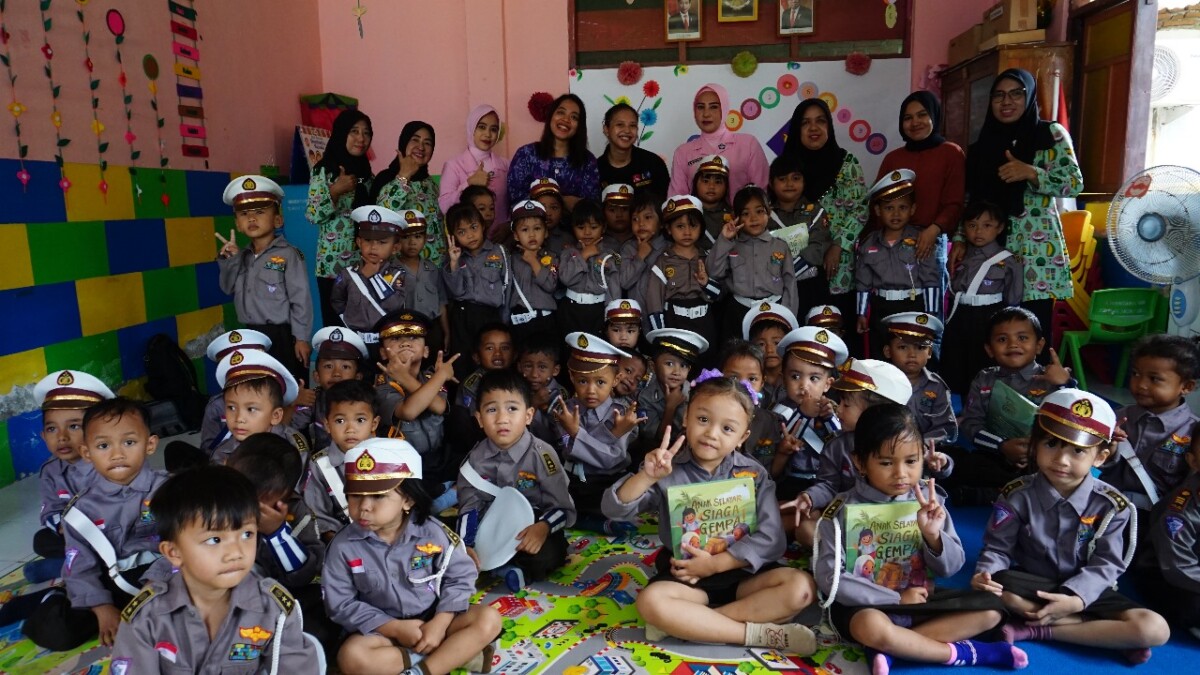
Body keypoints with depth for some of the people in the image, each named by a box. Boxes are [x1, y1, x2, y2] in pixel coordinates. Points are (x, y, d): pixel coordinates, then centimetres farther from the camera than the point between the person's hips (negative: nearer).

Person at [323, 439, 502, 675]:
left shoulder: (432, 532, -12)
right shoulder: (344, 546, -12)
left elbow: (461, 576, -6)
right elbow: (341, 604, -10)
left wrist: (440, 623, -19)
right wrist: (395, 628, -16)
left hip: (434, 620, 1)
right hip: (383, 630, 0)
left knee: (488, 619, -20)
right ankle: (457, 654, -23)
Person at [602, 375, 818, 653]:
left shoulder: (753, 474, -3)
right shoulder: (668, 470, -6)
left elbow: (771, 538, -10)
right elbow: (614, 509, -13)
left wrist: (715, 563, -18)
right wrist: (646, 476, -30)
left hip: (741, 572, 2)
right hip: (685, 575, -1)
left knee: (801, 587, -23)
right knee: (650, 600, -31)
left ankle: (687, 624, -24)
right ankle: (760, 633, -24)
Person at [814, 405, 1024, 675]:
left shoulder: (928, 501, -2)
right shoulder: (844, 510, -13)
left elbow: (950, 568, 1)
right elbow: (829, 577, -15)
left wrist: (933, 535, -20)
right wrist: (895, 599, -16)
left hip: (918, 601, 5)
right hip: (866, 605, -5)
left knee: (991, 608, -9)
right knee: (871, 626, -37)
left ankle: (889, 649, -18)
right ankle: (963, 653, -11)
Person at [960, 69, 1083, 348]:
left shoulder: (1051, 134, 4)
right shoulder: (984, 143, 15)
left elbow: (1074, 183, -6)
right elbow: (970, 198, 12)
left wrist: (1029, 172, -20)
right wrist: (960, 240, 1)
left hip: (1035, 249, -3)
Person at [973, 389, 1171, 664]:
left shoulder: (1111, 505, -8)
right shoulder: (1018, 495, -11)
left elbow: (1106, 564, -10)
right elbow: (998, 547, -9)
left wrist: (1076, 598, -27)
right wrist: (985, 574, -32)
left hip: (1085, 590, 2)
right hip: (1032, 584, -1)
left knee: (1155, 629, -21)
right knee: (993, 591, -34)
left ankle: (1036, 630, -20)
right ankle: (1109, 634, -19)